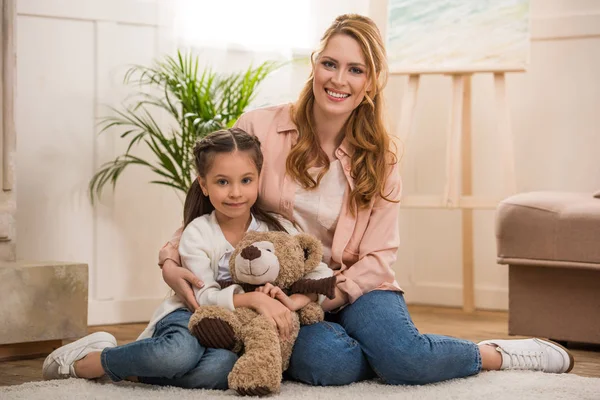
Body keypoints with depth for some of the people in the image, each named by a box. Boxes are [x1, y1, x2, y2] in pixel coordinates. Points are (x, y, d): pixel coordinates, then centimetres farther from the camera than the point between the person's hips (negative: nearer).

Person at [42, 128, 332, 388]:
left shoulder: (277, 228, -1)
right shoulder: (198, 234, -8)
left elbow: (323, 276, -5)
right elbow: (204, 297, -16)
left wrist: (294, 301, -25)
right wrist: (254, 298, -31)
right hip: (188, 317, -2)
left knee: (224, 367, -38)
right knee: (182, 352, -41)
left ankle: (130, 369, -17)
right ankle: (86, 359, -15)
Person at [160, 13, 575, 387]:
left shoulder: (379, 157, 2)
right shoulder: (259, 128, -5)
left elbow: (376, 259, -2)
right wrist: (171, 260, -16)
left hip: (352, 289, 1)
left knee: (403, 356, -31)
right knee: (327, 360, -35)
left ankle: (491, 354, -2)